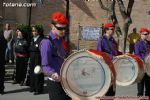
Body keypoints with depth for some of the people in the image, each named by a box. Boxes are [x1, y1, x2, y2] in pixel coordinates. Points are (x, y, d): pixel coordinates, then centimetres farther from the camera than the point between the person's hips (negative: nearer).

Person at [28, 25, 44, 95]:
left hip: (38, 58, -7)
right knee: (32, 73, 9)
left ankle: (38, 89, 2)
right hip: (32, 58, 8)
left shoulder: (41, 39, -9)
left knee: (38, 73, -6)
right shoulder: (32, 39, 17)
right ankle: (33, 87, 21)